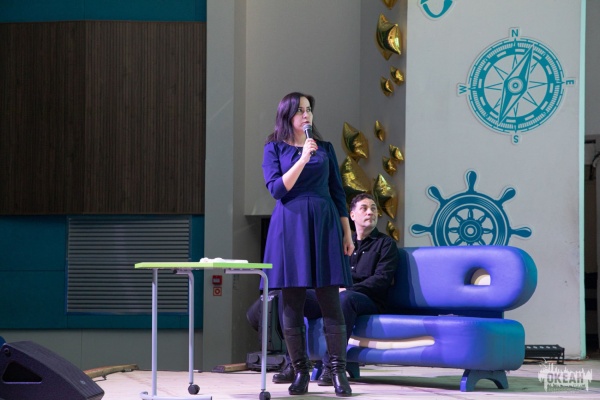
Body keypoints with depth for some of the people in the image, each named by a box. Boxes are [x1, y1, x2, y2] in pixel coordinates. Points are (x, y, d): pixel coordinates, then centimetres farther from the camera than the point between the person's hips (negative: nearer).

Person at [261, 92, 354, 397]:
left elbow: (337, 191, 12)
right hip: (290, 227, -1)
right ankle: (300, 372, 6)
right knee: (292, 304, -1)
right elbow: (277, 189, -7)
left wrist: (347, 232, 7)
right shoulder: (274, 149, 5)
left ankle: (338, 372, -3)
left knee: (330, 301, -4)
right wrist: (303, 159, -16)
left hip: (324, 226, 1)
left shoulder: (325, 148, 12)